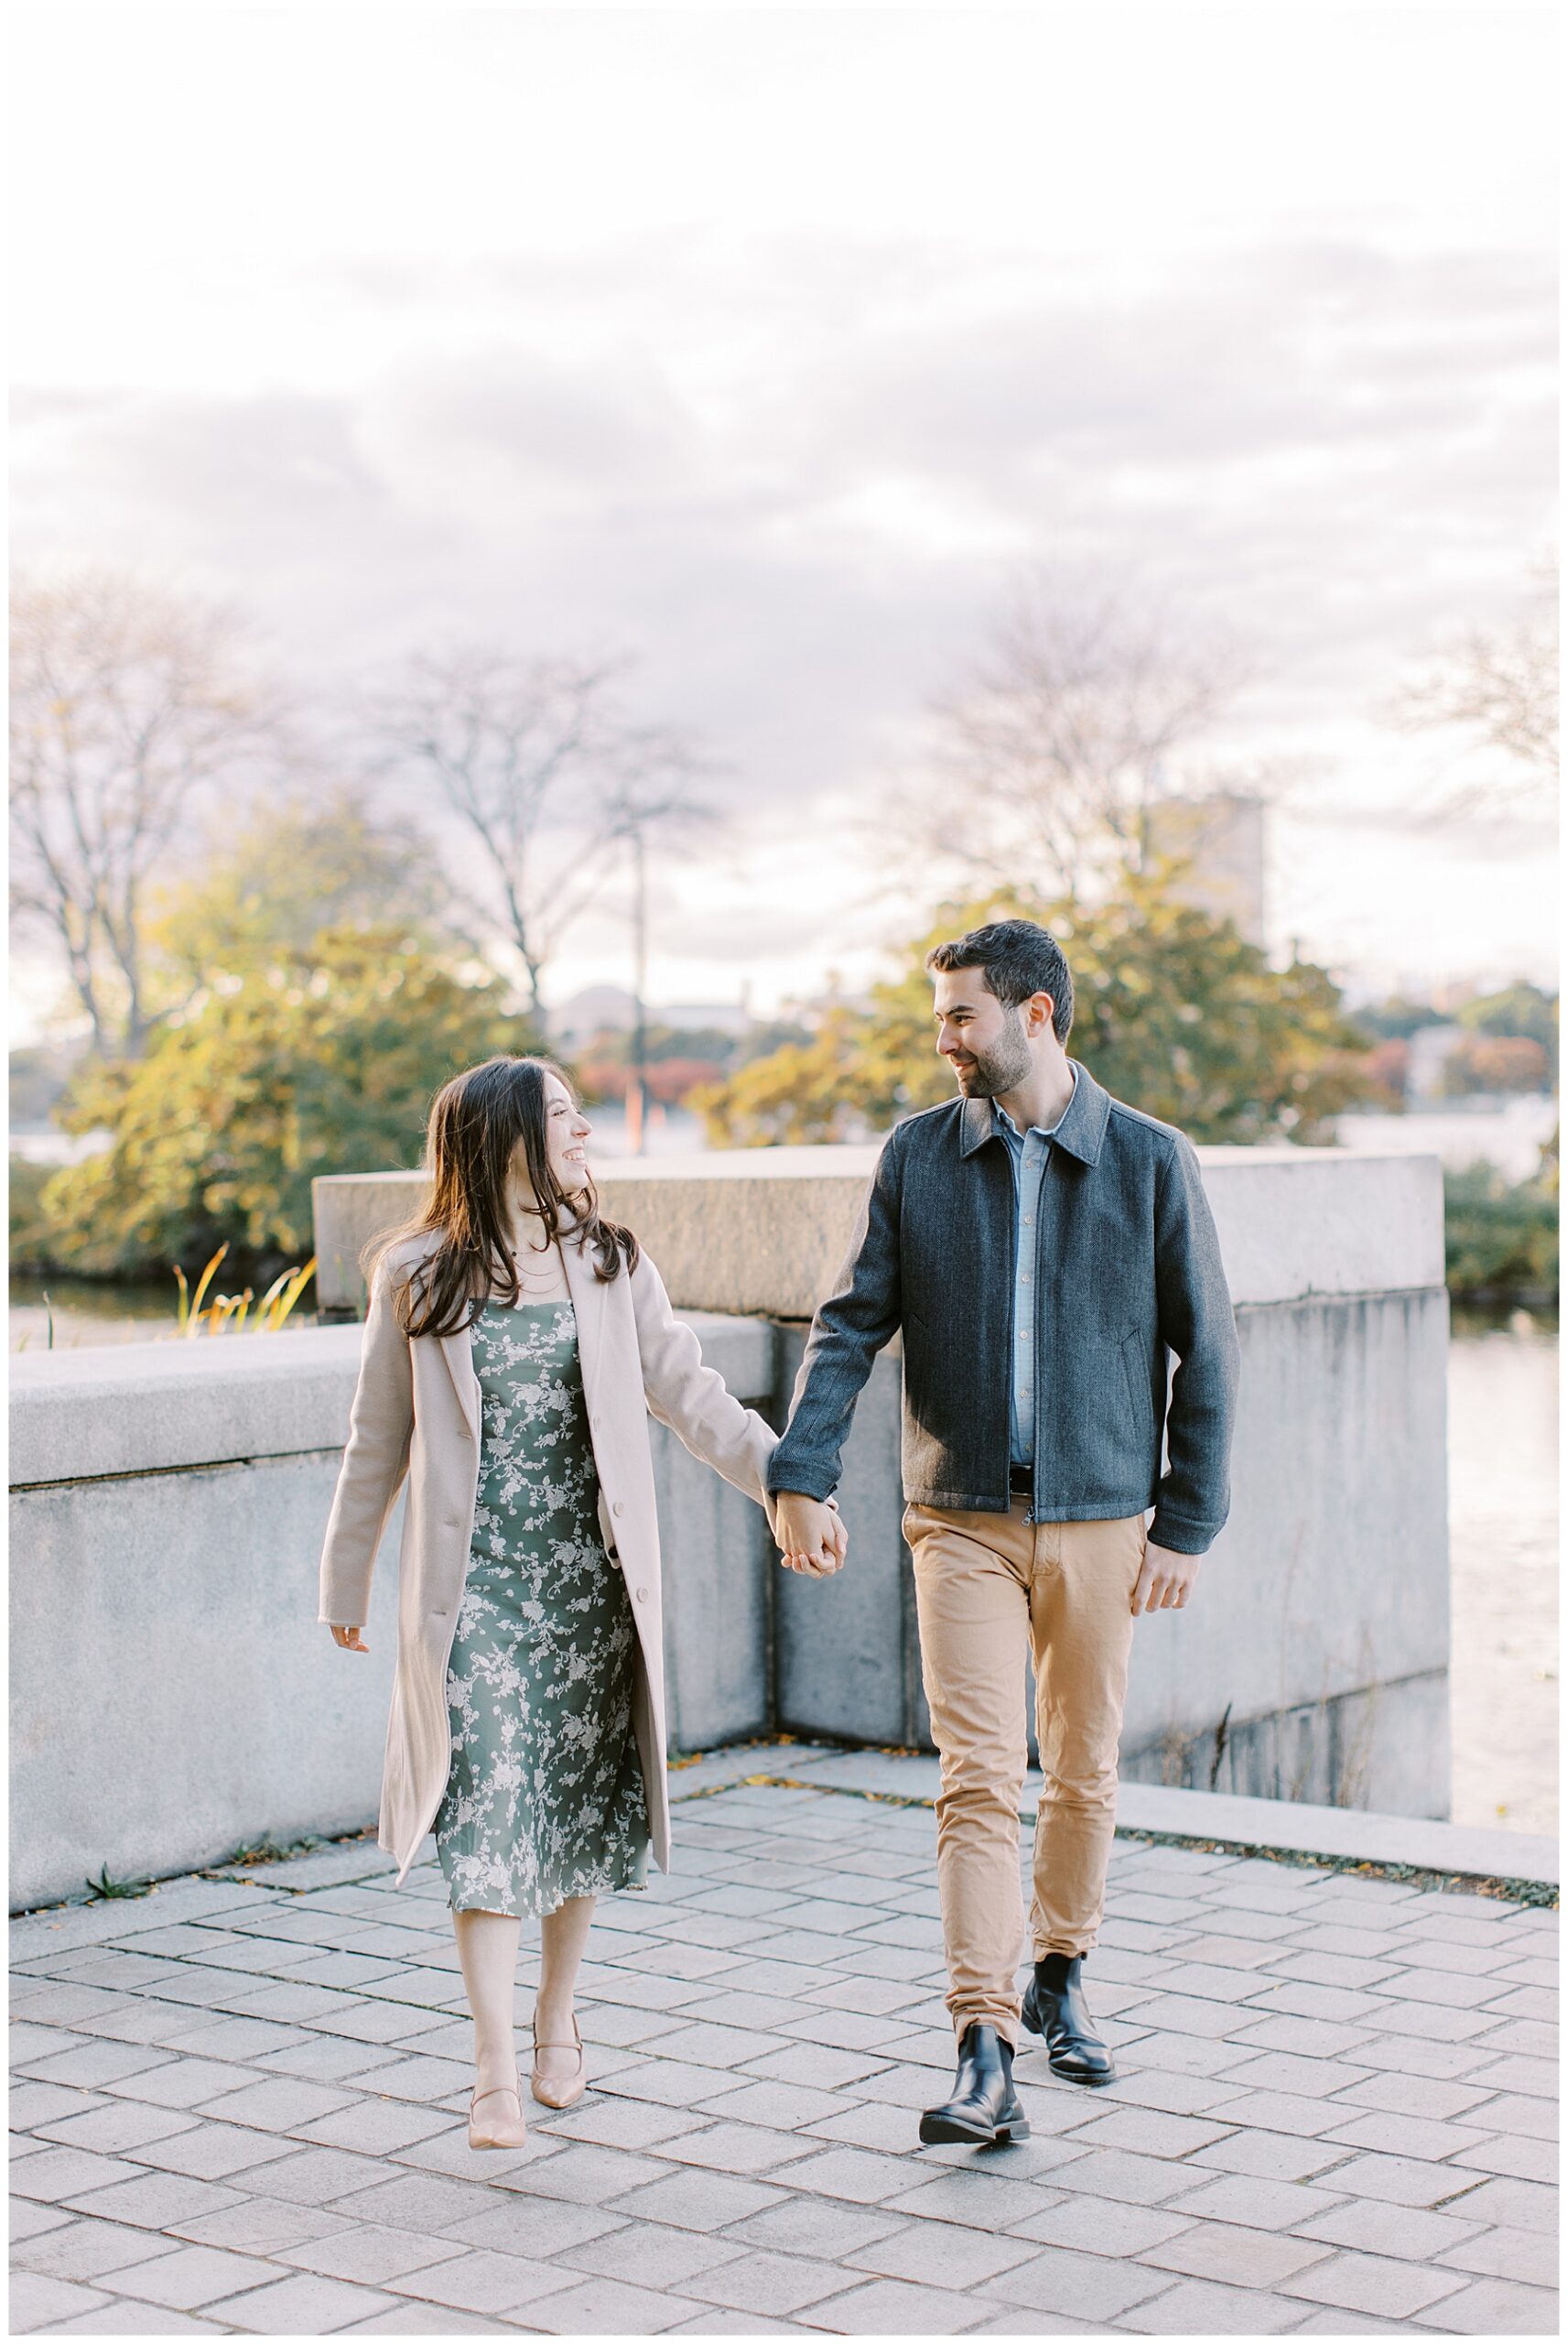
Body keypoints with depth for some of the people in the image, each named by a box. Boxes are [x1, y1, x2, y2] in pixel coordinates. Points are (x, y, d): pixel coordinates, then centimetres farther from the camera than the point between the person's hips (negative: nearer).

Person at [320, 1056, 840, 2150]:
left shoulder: (610, 1263, 5)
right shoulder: (419, 1278, 0)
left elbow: (688, 1391, 1)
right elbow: (380, 1440, 7)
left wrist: (787, 1479, -11)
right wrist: (346, 1579, 12)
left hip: (588, 1577, 2)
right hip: (475, 1580, -2)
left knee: (583, 1803, 10)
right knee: (490, 1808, -8)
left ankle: (558, 2018, 30)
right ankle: (498, 2074, -4)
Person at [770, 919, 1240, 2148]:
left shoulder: (1151, 1160, -3)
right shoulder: (918, 1156, 2)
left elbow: (1206, 1349, 1)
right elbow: (852, 1322, 3)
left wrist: (1188, 1524, -2)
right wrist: (800, 1474, -8)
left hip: (1100, 1517, 0)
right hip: (963, 1518, 0)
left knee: (1084, 1773, 12)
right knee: (980, 1777, -9)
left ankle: (1059, 1978, 35)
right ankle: (985, 2058, -9)